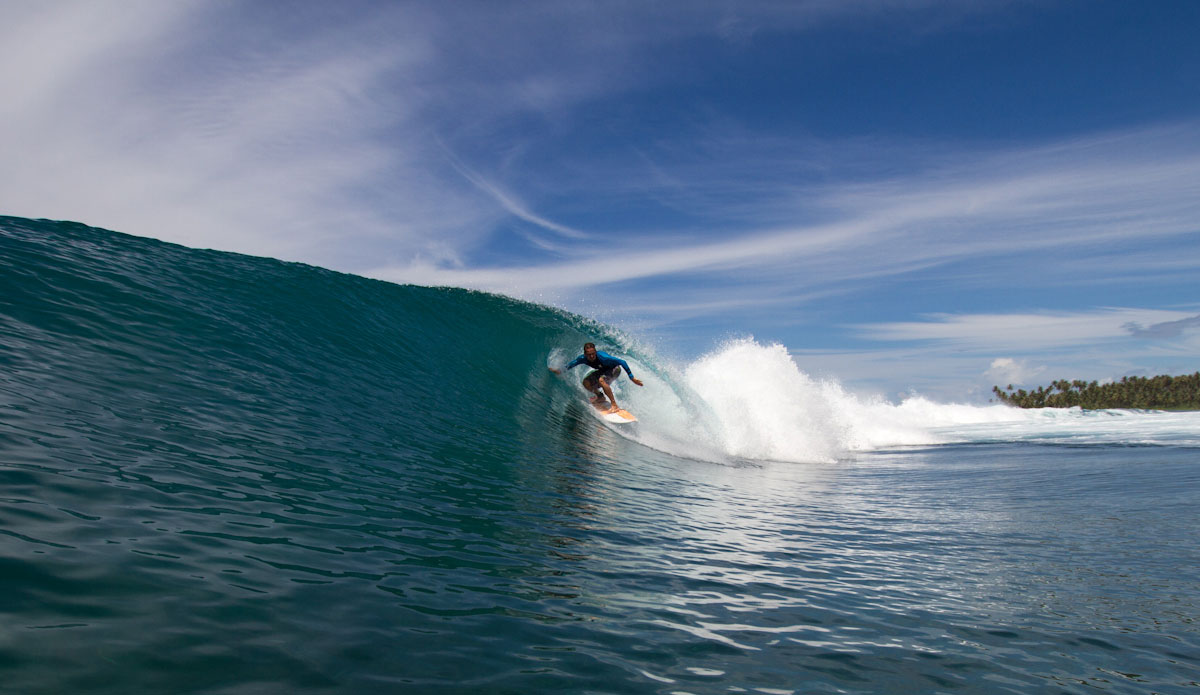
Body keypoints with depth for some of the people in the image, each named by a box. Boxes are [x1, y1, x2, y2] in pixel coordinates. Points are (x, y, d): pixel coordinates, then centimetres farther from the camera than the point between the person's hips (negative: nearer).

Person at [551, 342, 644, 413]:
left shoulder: (602, 357, -38)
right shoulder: (583, 358, -23)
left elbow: (622, 362, -33)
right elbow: (572, 364, -1)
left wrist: (632, 378, -33)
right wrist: (560, 371, -10)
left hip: (614, 369, -6)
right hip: (603, 370, 6)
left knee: (601, 380, -33)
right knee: (586, 383, -8)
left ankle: (614, 405, -28)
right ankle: (600, 397, 20)